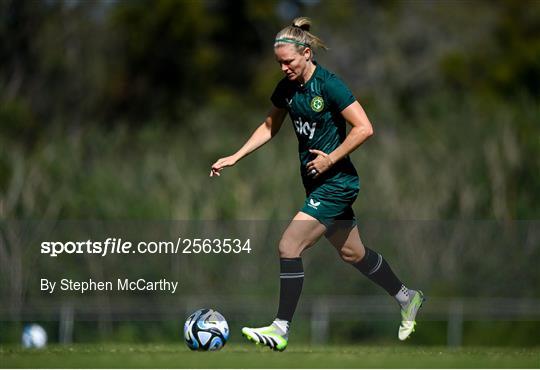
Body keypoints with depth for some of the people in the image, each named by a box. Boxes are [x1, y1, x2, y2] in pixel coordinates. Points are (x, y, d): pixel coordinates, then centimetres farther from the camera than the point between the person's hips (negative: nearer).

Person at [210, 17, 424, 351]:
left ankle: (281, 330, -9)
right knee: (352, 252, 19)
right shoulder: (287, 88, 3)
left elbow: (364, 128, -21)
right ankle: (407, 298, 38)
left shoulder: (328, 85, -20)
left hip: (336, 182, -8)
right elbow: (270, 128, 18)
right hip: (317, 182, 8)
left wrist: (331, 158, -19)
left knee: (289, 246, -14)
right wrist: (235, 157, 10)